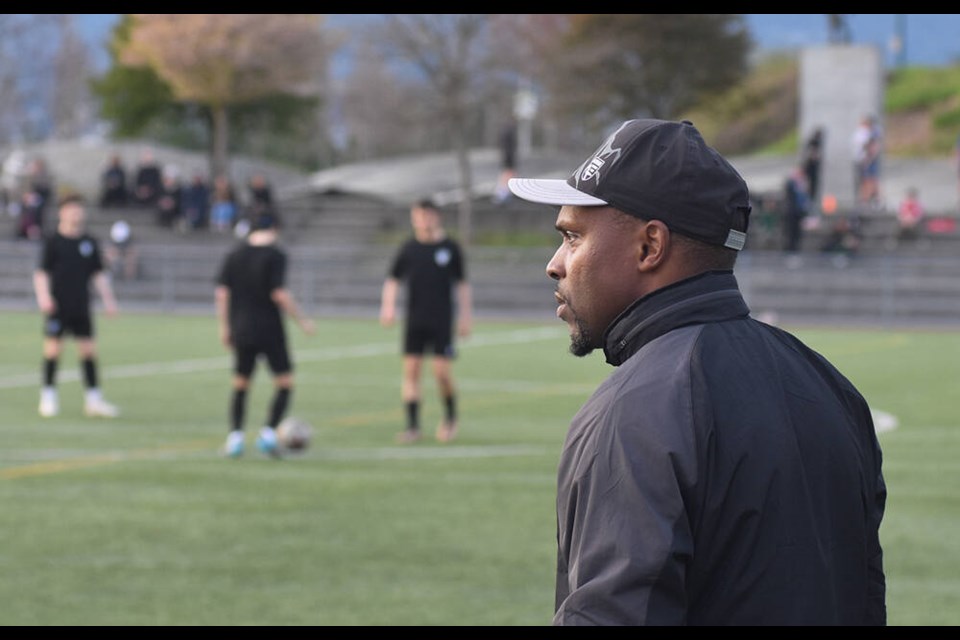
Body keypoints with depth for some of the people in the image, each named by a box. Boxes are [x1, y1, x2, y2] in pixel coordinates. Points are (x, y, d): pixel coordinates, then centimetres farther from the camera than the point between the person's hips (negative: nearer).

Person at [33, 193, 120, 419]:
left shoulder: (90, 243, 9)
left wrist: (108, 299, 9)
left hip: (81, 307, 4)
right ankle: (48, 397, 6)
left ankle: (93, 399, 7)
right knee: (53, 348, -4)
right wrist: (44, 296, -18)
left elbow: (99, 274, 15)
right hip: (57, 307, -4)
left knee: (88, 349, 3)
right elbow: (42, 272, -5)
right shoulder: (53, 242, -3)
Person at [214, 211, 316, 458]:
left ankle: (235, 436, 6)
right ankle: (268, 433, -9)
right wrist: (302, 321, -6)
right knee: (285, 384, 5)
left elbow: (221, 293, 2)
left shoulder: (234, 255, 6)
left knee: (240, 385, 16)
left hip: (241, 330, 4)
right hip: (271, 331, -4)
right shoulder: (276, 255, -7)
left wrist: (224, 327, 10)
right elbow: (280, 294, -15)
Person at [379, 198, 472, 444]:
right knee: (411, 369, -3)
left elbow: (462, 284, 7)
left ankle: (450, 417, 18)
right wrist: (388, 305, -6)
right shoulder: (409, 248, 5)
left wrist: (466, 317, 3)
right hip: (415, 320, 2)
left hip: (442, 321, -2)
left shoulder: (450, 248, 1)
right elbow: (392, 280, 9)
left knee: (442, 371, -7)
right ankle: (413, 426, 3)